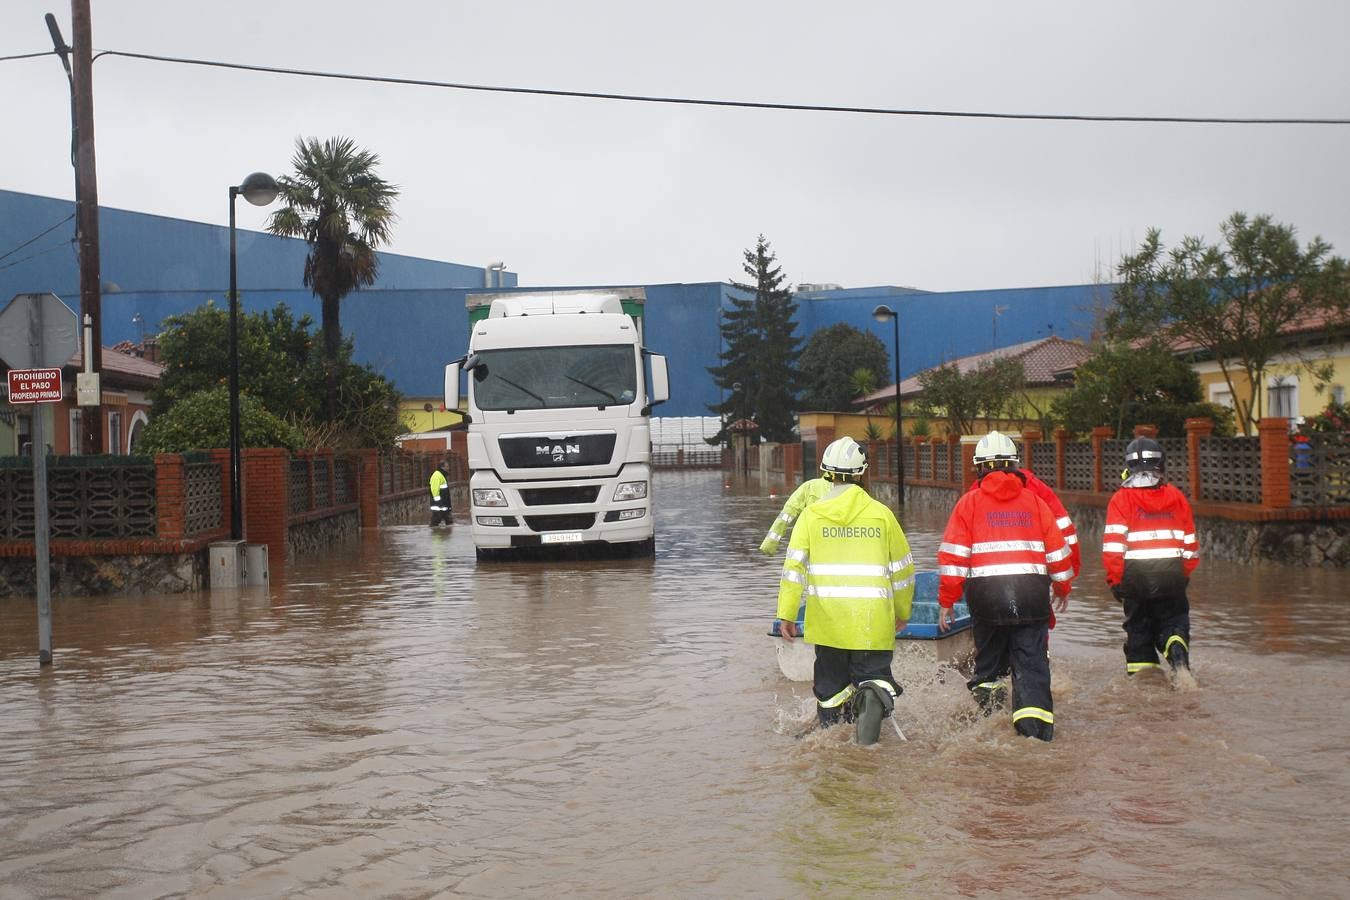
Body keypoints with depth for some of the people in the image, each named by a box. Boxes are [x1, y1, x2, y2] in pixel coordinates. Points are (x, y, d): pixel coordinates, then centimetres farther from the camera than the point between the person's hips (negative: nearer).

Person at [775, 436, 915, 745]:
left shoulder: (812, 514, 2)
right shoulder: (881, 513, 3)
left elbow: (794, 566, -4)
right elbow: (902, 568, 10)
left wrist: (786, 614, 0)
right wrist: (902, 612, 23)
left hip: (827, 620, 1)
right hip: (873, 621, -1)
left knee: (831, 684, 16)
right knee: (874, 674, 5)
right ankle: (875, 696, -26)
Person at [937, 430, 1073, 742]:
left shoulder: (969, 503, 3)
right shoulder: (1035, 502, 9)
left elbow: (952, 556, -3)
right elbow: (1058, 551, 13)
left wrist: (946, 601, 2)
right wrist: (1063, 589, 28)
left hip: (986, 594, -1)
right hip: (1032, 594, 1)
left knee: (989, 661, 18)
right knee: (1032, 663, 2)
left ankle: (987, 711, 14)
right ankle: (1036, 729, -7)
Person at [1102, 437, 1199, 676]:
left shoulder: (1121, 498, -4)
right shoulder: (1176, 496, 6)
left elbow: (1113, 543, -10)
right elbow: (1190, 541, 10)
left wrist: (1115, 579, -3)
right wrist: (1186, 573, 21)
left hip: (1135, 574, -1)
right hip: (1171, 573, 1)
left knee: (1138, 625, 13)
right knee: (1173, 619, 12)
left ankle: (1140, 672, 9)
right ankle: (1177, 648, -18)